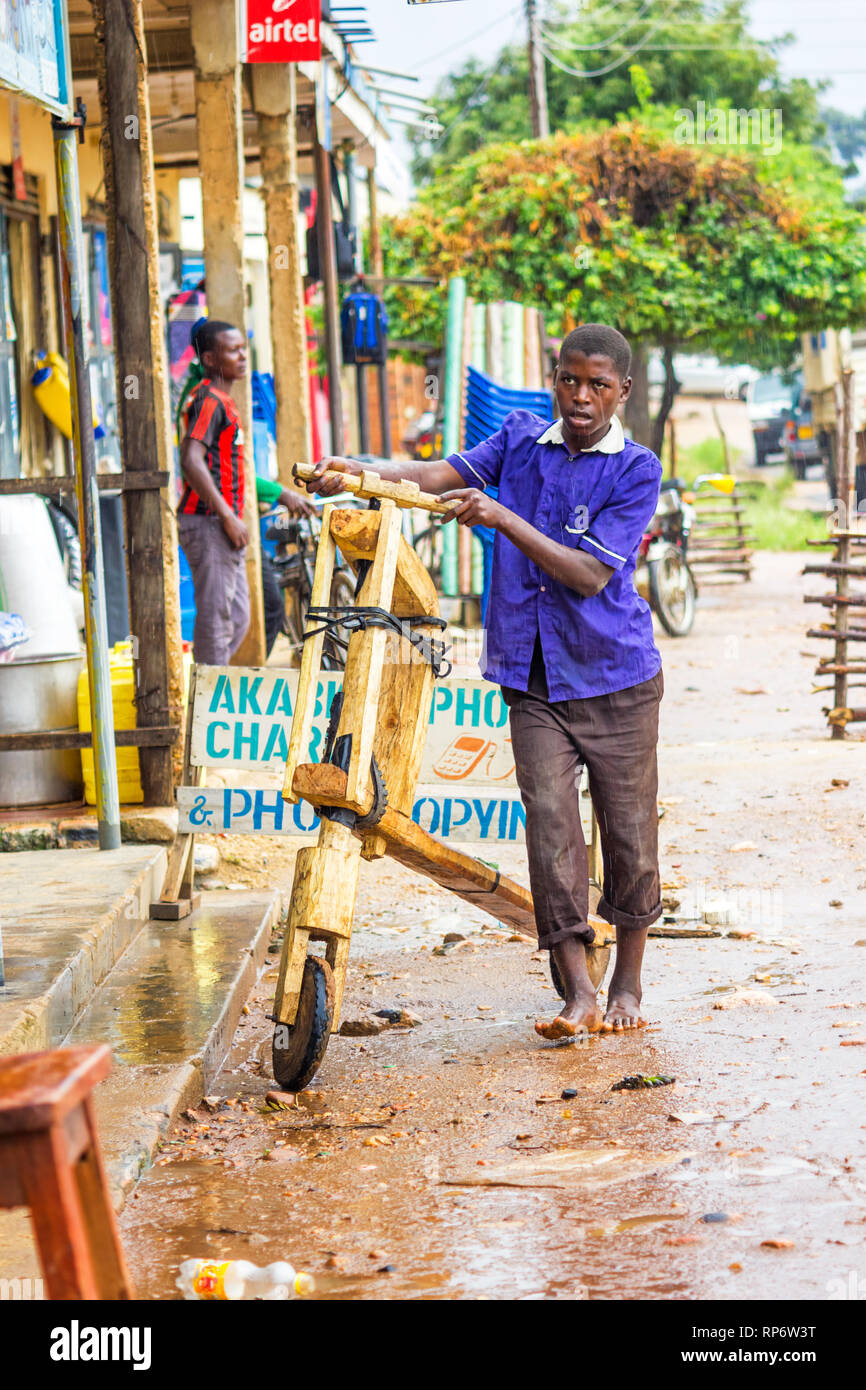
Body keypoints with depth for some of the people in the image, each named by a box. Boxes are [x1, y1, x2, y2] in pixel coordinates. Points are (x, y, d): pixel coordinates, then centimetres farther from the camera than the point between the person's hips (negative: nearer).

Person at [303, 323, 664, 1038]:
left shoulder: (636, 469, -6)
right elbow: (445, 474, -4)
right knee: (551, 825, -8)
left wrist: (501, 518, -22)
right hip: (533, 678, 3)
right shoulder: (523, 437, 8)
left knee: (628, 830, 5)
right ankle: (579, 995, -6)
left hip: (615, 680, -2)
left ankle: (627, 986, 22)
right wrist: (356, 471, -20)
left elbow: (591, 574, -15)